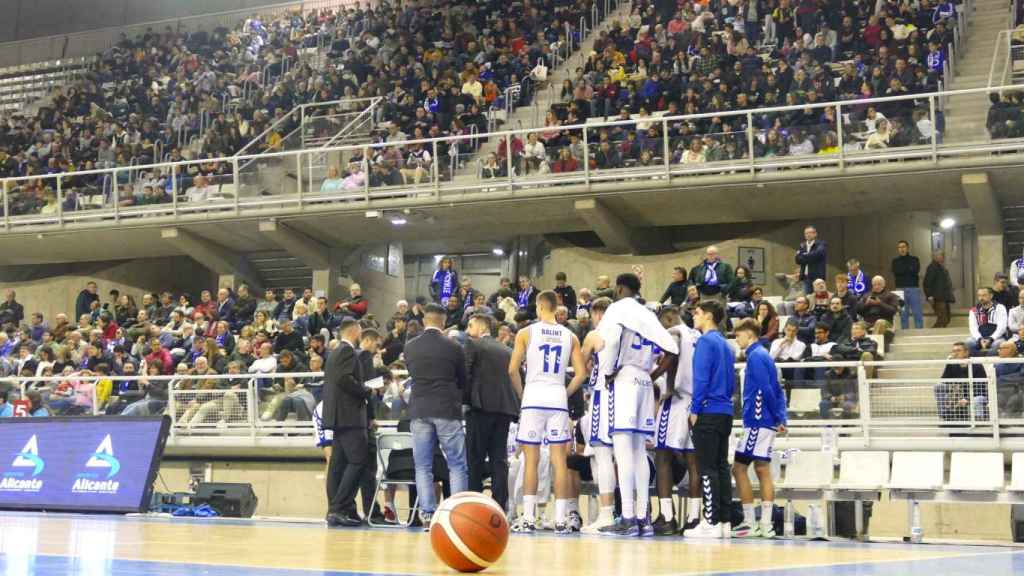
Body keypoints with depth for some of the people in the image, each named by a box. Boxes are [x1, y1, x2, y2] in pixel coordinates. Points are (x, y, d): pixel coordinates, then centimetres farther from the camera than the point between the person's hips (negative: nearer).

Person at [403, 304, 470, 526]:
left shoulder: (410, 347, 5)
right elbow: (463, 381, 8)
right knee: (457, 466, 4)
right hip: (447, 410, -2)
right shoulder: (453, 347, -2)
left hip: (419, 410, 2)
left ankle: (428, 514, 0)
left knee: (423, 467, 6)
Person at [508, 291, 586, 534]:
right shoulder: (570, 336, 9)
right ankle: (561, 519, 1)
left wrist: (521, 393, 9)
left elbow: (512, 369, -5)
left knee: (531, 459, 3)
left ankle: (528, 518, 0)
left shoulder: (526, 333, 1)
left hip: (533, 396, -2)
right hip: (559, 398, 2)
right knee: (559, 459, 3)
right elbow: (580, 373, 3)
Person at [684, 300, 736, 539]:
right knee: (721, 467, 9)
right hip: (725, 412, 8)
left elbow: (701, 378, -15)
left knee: (707, 469, -7)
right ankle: (724, 521, 9)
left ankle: (711, 522, -9)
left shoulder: (705, 342, -9)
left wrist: (695, 410, -11)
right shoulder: (725, 345, 17)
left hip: (709, 412, -8)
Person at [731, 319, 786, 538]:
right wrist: (781, 418, 12)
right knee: (762, 470, 9)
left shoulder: (756, 356, -11)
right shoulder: (763, 355, 19)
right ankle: (765, 525, 8)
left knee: (739, 468, -5)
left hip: (757, 422, -10)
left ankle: (750, 523, -4)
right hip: (764, 422, 10)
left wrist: (778, 419, -14)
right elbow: (776, 390, 19)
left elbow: (766, 390, -18)